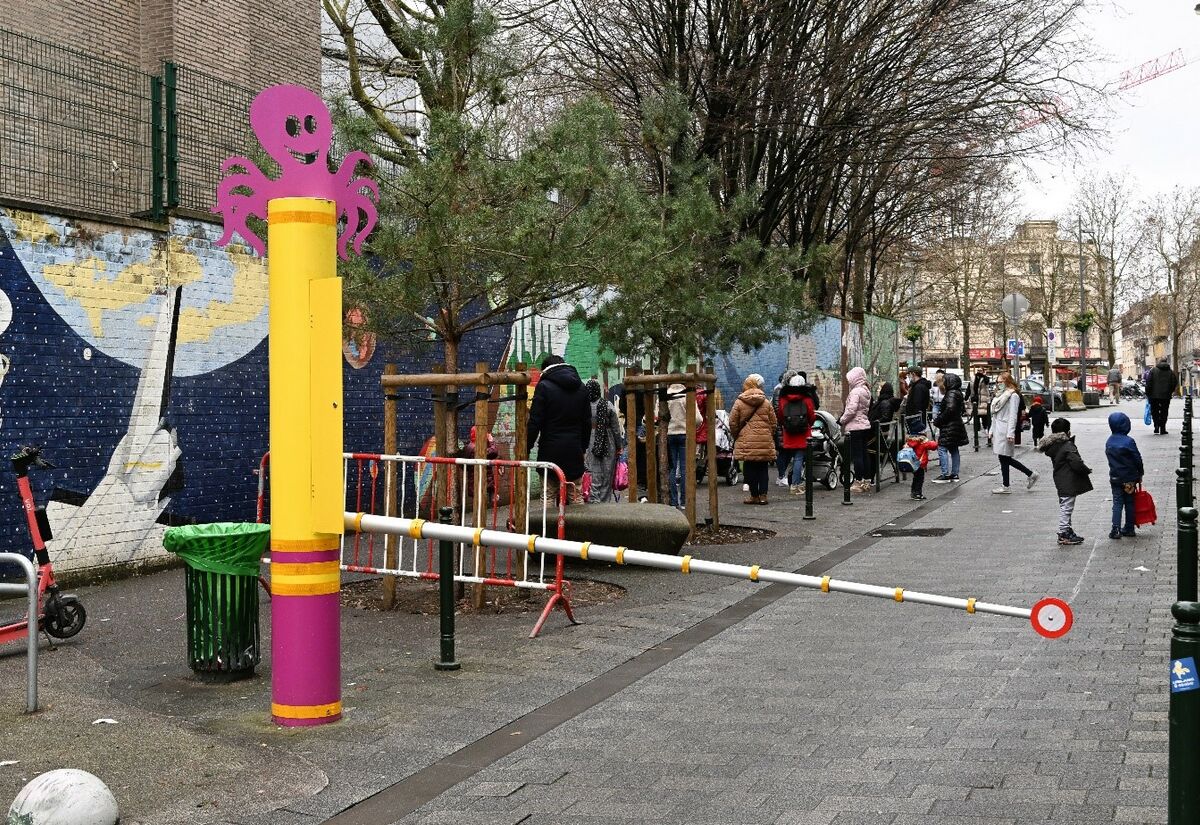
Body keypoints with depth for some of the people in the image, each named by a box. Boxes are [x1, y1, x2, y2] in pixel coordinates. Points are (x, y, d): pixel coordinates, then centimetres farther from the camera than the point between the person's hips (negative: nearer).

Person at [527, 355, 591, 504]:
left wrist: (526, 447, -3)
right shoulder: (581, 388, 10)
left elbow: (535, 422, -9)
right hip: (575, 452, 4)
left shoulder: (544, 386, -6)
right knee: (576, 496, 10)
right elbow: (587, 422, 14)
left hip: (551, 452, -4)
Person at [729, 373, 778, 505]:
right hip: (765, 441, 2)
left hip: (746, 441, -2)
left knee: (750, 469, 4)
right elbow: (773, 423, 9)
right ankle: (763, 495, 5)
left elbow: (733, 423, 2)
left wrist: (736, 437, 15)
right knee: (762, 469, 8)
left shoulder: (739, 403, 0)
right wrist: (770, 437, 22)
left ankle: (755, 496, 4)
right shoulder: (766, 403, 6)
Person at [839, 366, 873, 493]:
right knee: (863, 454, 13)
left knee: (856, 455, -5)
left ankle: (859, 482, -4)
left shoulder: (856, 392, -16)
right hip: (865, 425, 9)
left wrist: (842, 420, -6)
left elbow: (851, 410, -22)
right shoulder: (866, 391, 12)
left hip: (855, 427, -9)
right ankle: (865, 481, 18)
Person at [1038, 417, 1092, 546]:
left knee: (1065, 508, 18)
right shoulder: (1068, 446, -19)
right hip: (1069, 483, -9)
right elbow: (1077, 463, -23)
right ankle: (1064, 535, 0)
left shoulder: (1053, 446, 8)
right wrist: (1087, 470, -6)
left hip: (1061, 482, 9)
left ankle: (1067, 531, 27)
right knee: (1066, 507, -4)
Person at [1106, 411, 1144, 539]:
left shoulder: (1109, 442, 1)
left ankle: (1115, 529, -6)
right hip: (1129, 478, -3)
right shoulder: (1129, 442, -16)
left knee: (1117, 502, 6)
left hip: (1115, 477, 3)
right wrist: (1140, 474, 5)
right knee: (1129, 503, 9)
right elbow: (1137, 459, -10)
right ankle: (1129, 529, 15)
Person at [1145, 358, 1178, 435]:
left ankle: (1156, 427, -5)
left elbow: (1149, 383, -4)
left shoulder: (1153, 370, -1)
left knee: (1155, 412, 9)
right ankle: (1162, 429, 8)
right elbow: (1175, 383, 4)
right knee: (1164, 412, 9)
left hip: (1154, 395, -1)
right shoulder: (1171, 372, 3)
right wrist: (1170, 392, 18)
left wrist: (1148, 394, 2)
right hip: (1166, 396, 1)